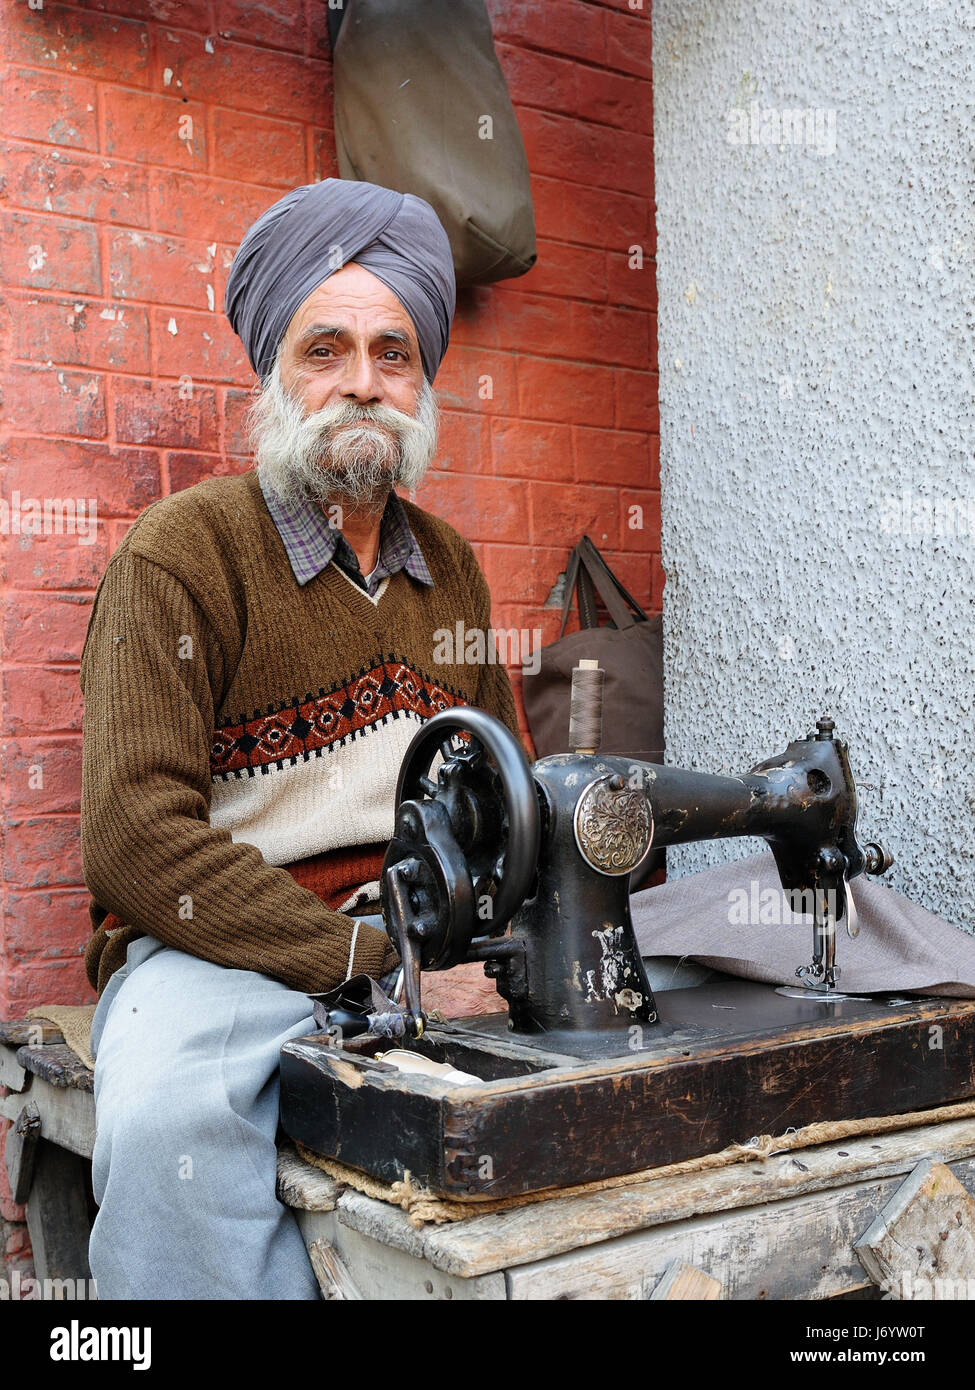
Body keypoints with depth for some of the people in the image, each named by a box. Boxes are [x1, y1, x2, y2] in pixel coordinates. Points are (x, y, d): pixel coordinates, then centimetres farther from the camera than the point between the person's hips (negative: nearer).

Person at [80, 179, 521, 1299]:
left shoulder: (449, 566, 16)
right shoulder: (180, 553, -4)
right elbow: (135, 839, -15)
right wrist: (374, 957, -20)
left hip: (431, 943, 6)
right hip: (216, 945, -5)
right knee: (166, 1119, -36)